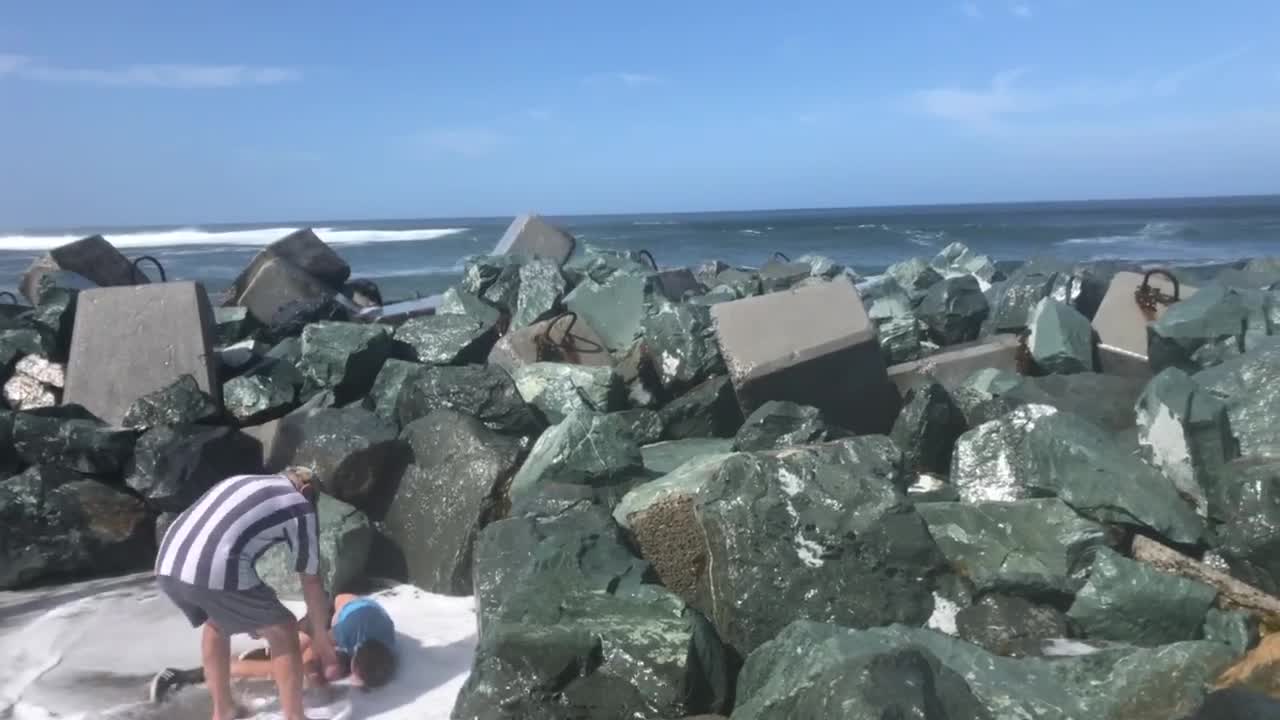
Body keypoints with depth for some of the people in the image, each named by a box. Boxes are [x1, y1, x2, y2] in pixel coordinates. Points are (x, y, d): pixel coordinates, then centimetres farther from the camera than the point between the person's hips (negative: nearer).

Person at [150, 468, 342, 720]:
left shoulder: (240, 482, 31)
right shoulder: (301, 506, 13)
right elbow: (311, 581, 17)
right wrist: (321, 637, 29)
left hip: (167, 565, 7)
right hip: (216, 572, -7)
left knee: (216, 623, 34)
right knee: (283, 630, 13)